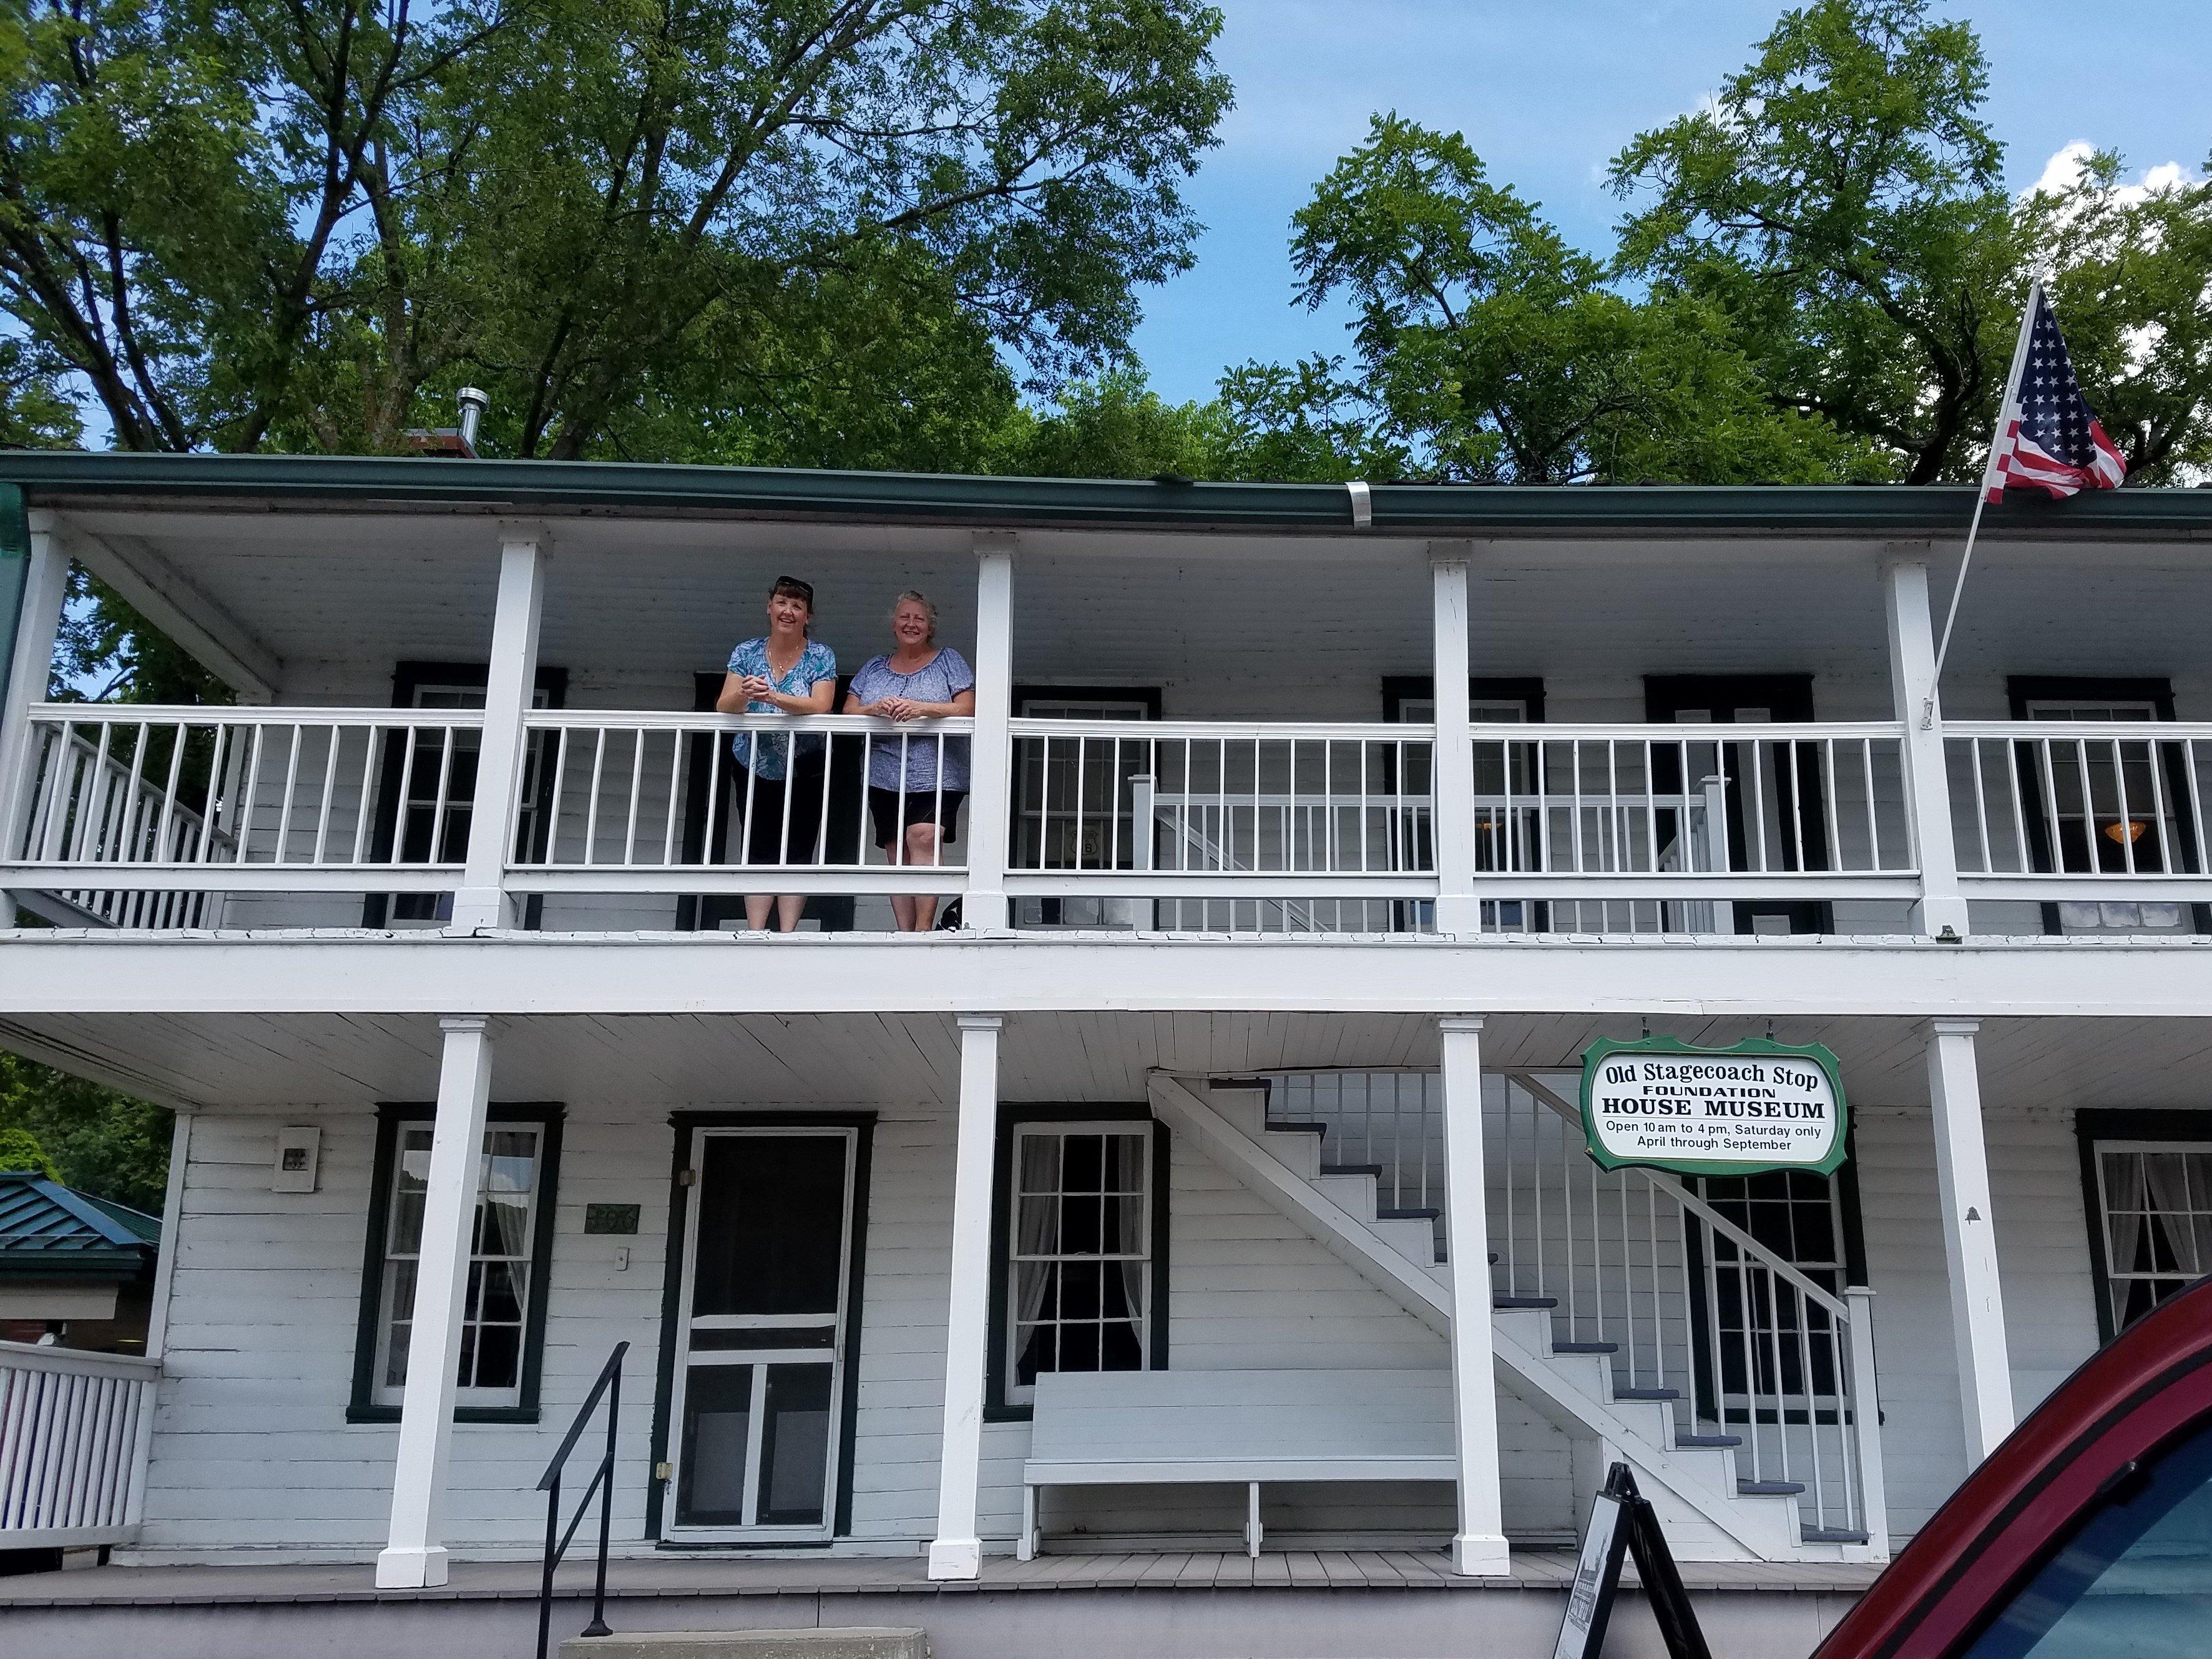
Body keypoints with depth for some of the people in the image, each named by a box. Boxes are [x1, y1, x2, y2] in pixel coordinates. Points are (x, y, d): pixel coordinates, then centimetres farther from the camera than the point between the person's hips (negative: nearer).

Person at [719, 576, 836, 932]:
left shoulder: (821, 656, -3)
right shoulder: (746, 653, 2)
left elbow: (820, 706, -19)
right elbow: (723, 708, -8)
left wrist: (774, 697, -35)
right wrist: (742, 695, -32)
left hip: (804, 772, -1)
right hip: (755, 769, 2)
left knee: (797, 853, -4)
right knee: (758, 852, 0)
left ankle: (787, 934, -2)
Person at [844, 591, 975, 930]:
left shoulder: (948, 660, 10)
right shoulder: (874, 668, 20)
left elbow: (967, 708, -2)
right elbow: (849, 712, 11)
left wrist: (923, 708, -17)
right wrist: (876, 709, -11)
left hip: (935, 773, -4)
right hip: (885, 778, 4)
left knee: (924, 838, -22)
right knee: (897, 855, -1)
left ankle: (923, 928, -24)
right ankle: (905, 934, -1)